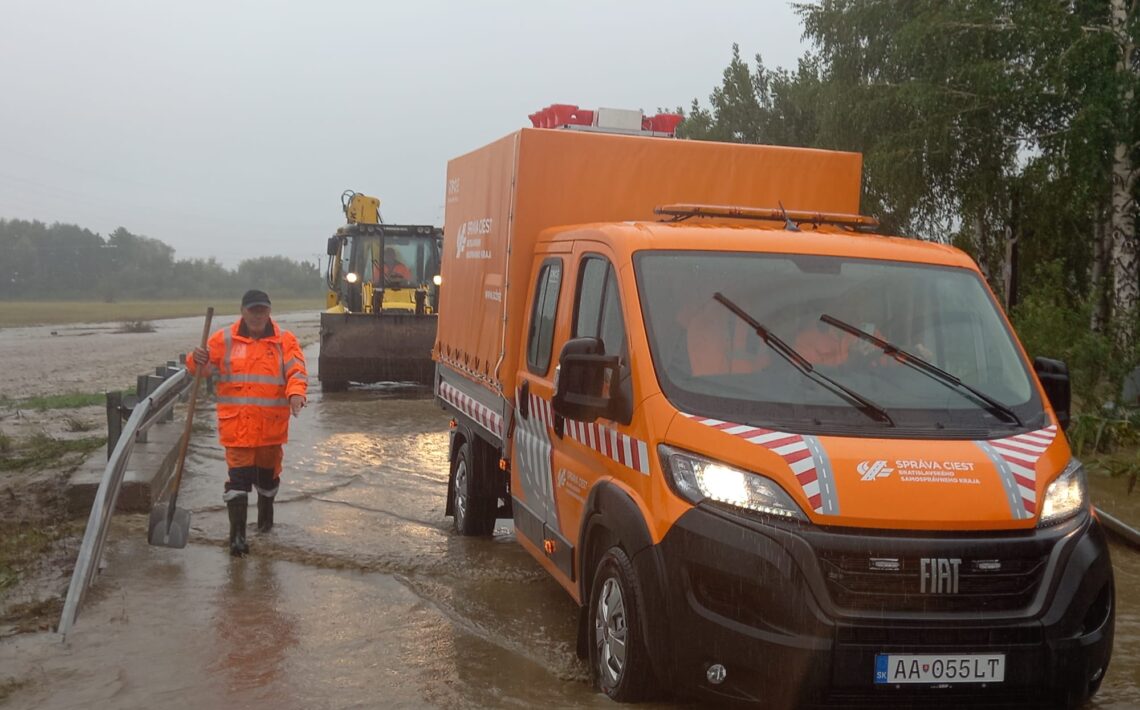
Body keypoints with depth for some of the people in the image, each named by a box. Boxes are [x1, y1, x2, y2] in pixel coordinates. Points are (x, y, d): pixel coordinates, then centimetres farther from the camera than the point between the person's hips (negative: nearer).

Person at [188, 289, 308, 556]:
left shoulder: (284, 340, 1)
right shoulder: (224, 339, 2)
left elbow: (297, 371, -9)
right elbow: (204, 365, 2)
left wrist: (296, 393, -30)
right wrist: (197, 361, -23)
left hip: (271, 424, 2)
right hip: (236, 423, -2)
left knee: (268, 471, 19)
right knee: (238, 475, -8)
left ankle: (265, 511, 45)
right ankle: (237, 532, -6)